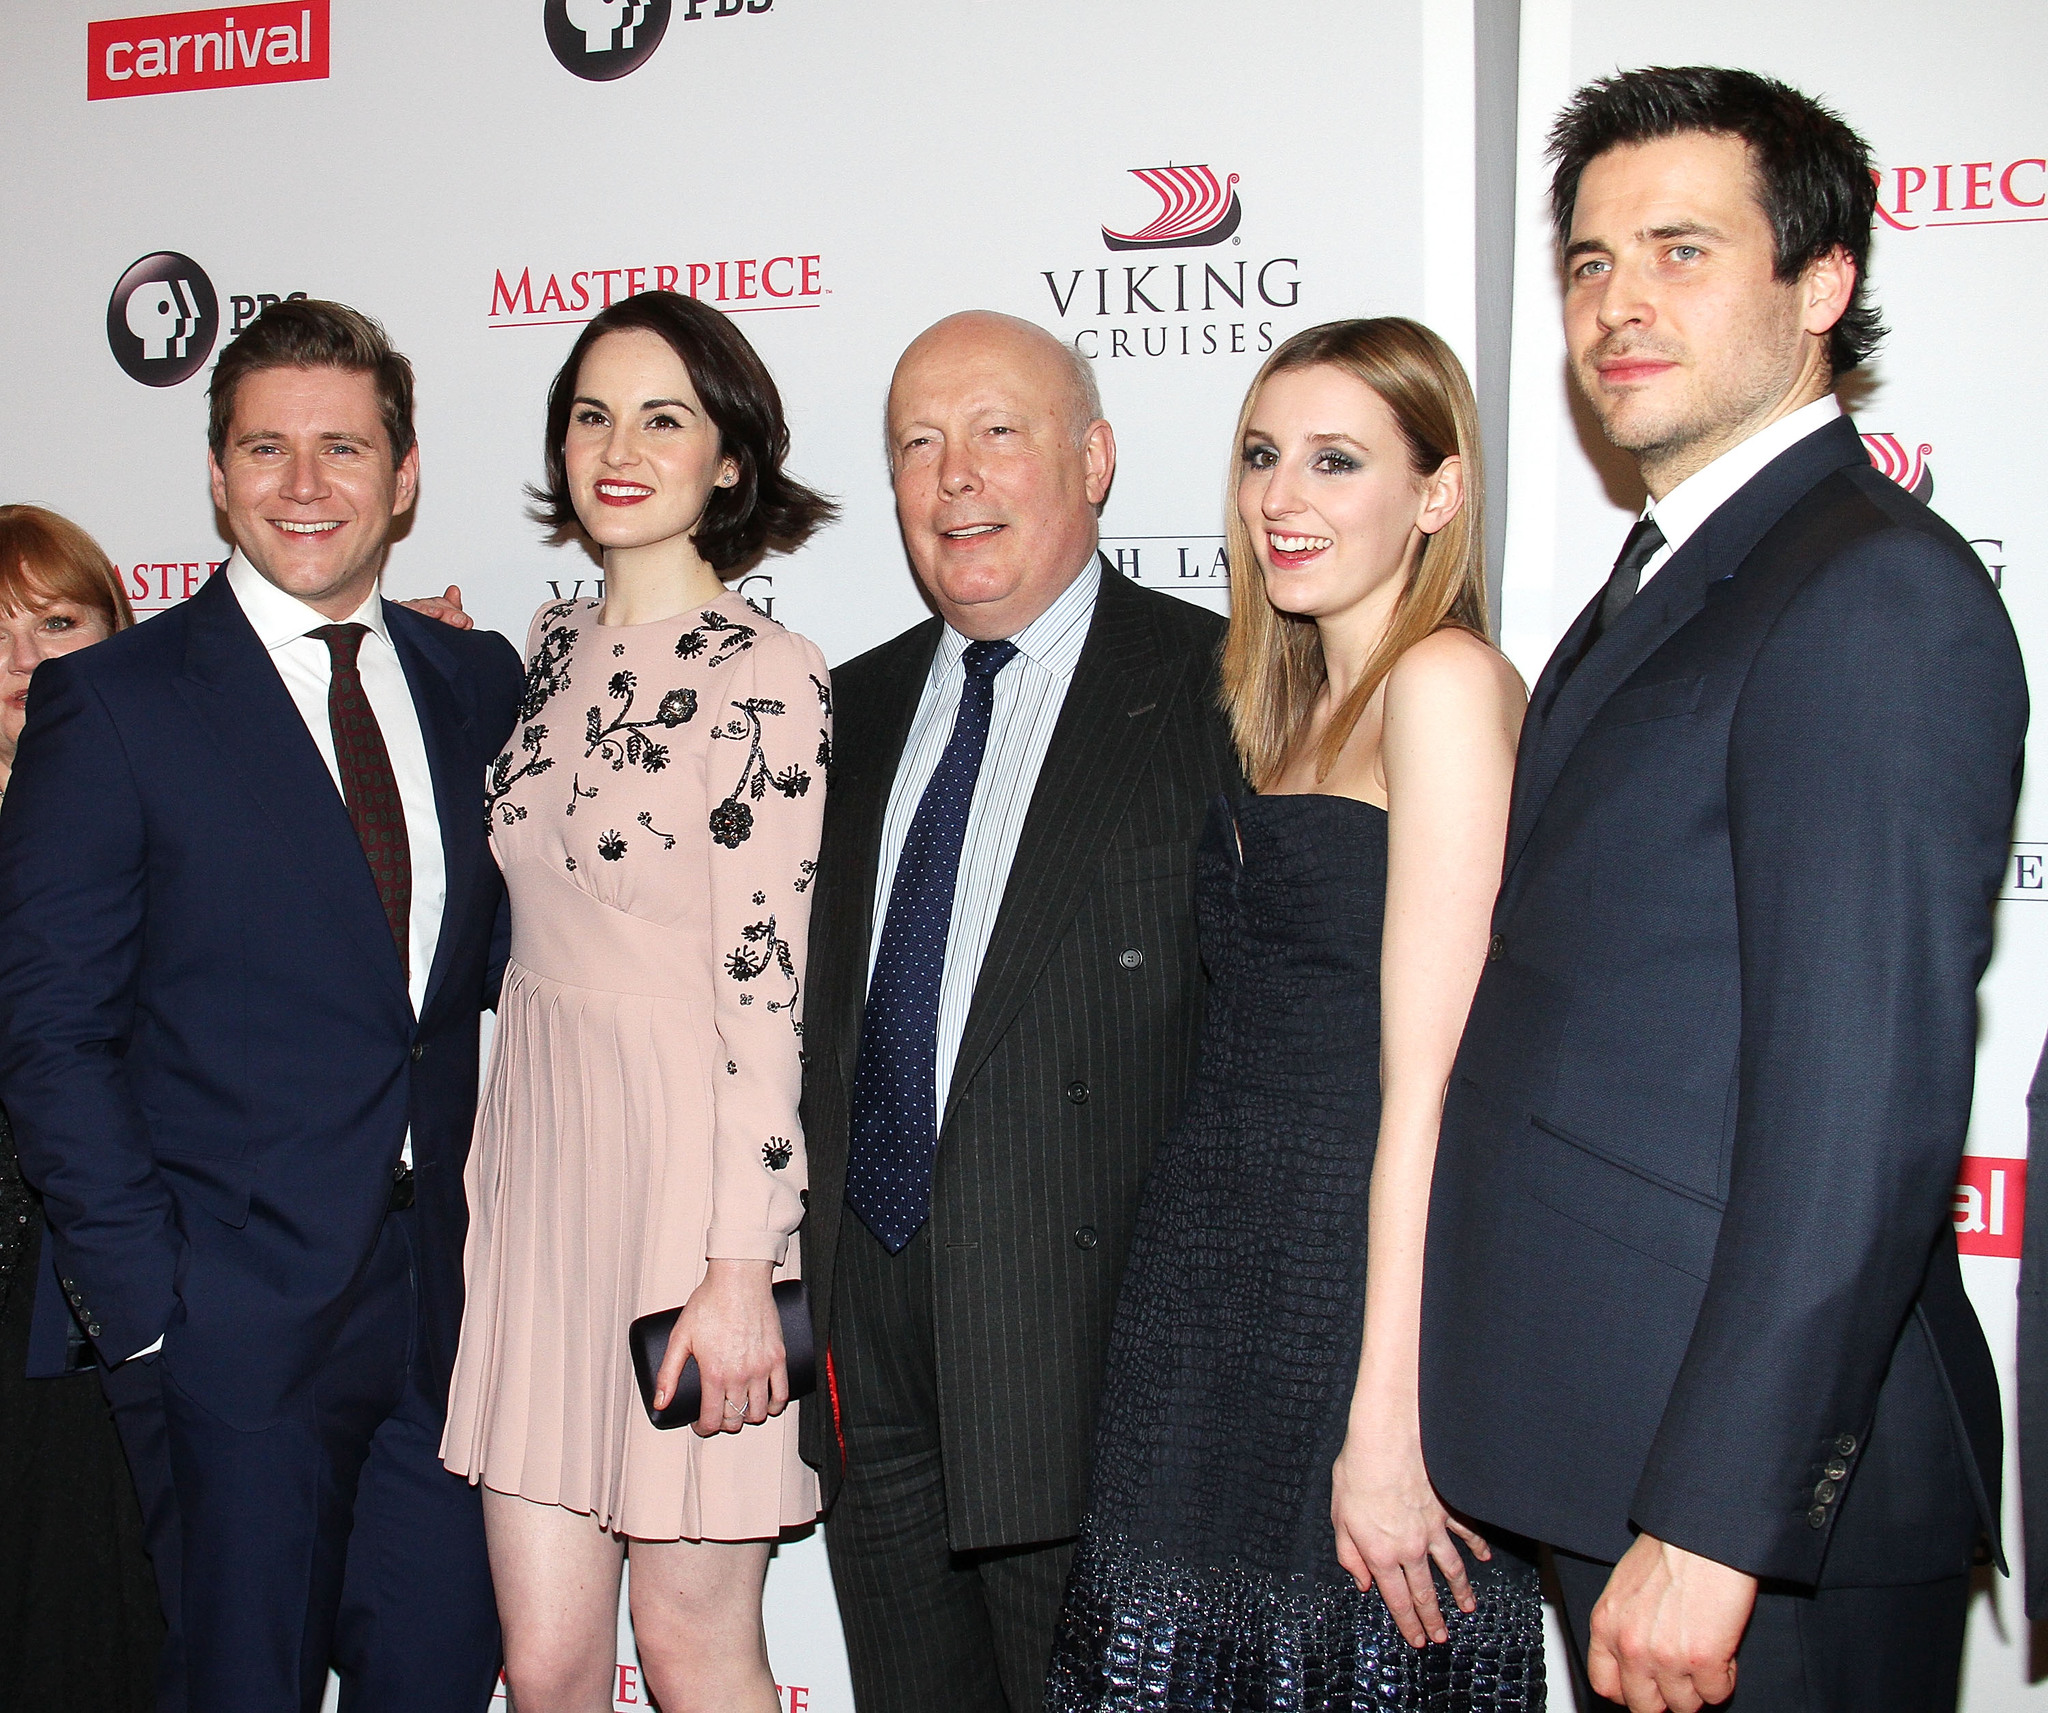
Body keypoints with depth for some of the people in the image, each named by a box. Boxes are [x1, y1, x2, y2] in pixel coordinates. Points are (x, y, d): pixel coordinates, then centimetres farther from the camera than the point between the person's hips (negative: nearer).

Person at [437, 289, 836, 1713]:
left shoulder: (763, 676, -11)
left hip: (692, 1161, -6)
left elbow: (769, 990, -15)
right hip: (540, 1160, 6)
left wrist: (740, 1264, -16)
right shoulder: (554, 649, 10)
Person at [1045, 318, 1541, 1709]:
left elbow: (1428, 1075, -16)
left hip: (1367, 1284, -8)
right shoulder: (1295, 707, 16)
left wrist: (1384, 1420, -18)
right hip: (1220, 1276, 8)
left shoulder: (1446, 678, -11)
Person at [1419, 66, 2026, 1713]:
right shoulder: (1661, 583, 14)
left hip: (1759, 1486, -8)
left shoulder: (1878, 598, -16)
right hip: (1618, 1449, 9)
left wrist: (1711, 1525, -23)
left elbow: (1865, 1106, -22)